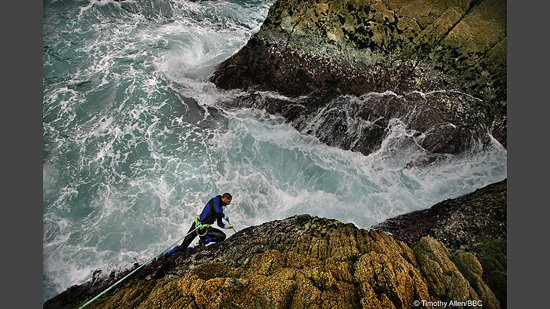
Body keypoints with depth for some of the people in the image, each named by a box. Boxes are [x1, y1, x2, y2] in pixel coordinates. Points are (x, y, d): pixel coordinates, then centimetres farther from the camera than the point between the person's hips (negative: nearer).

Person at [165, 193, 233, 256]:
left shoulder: (220, 208, 17)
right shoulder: (216, 200, -8)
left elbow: (220, 224, 25)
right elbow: (217, 211, -31)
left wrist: (227, 226, 10)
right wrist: (225, 216, -12)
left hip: (206, 228, 8)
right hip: (198, 225, -8)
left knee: (222, 236, -10)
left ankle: (203, 241, -4)